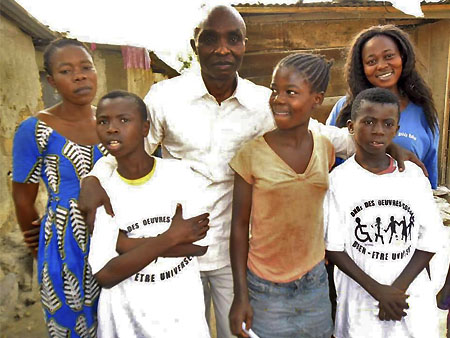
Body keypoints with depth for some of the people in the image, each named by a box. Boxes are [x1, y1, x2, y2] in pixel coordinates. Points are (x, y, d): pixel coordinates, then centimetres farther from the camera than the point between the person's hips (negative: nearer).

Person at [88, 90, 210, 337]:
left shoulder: (183, 173, -12)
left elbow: (200, 244, -17)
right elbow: (104, 275, -14)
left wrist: (125, 242, -19)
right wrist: (169, 238, -22)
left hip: (182, 309, 0)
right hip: (126, 315, 1)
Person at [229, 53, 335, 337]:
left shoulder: (325, 148, -3)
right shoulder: (252, 153, -14)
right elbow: (240, 226, -9)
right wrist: (241, 295, -8)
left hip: (316, 281, 4)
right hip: (266, 288, -3)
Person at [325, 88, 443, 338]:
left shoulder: (414, 175, -3)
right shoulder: (339, 180, -11)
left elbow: (429, 241, -1)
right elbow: (332, 248, -9)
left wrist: (398, 287, -11)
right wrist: (378, 290, -14)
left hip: (412, 295, 2)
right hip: (360, 296, -2)